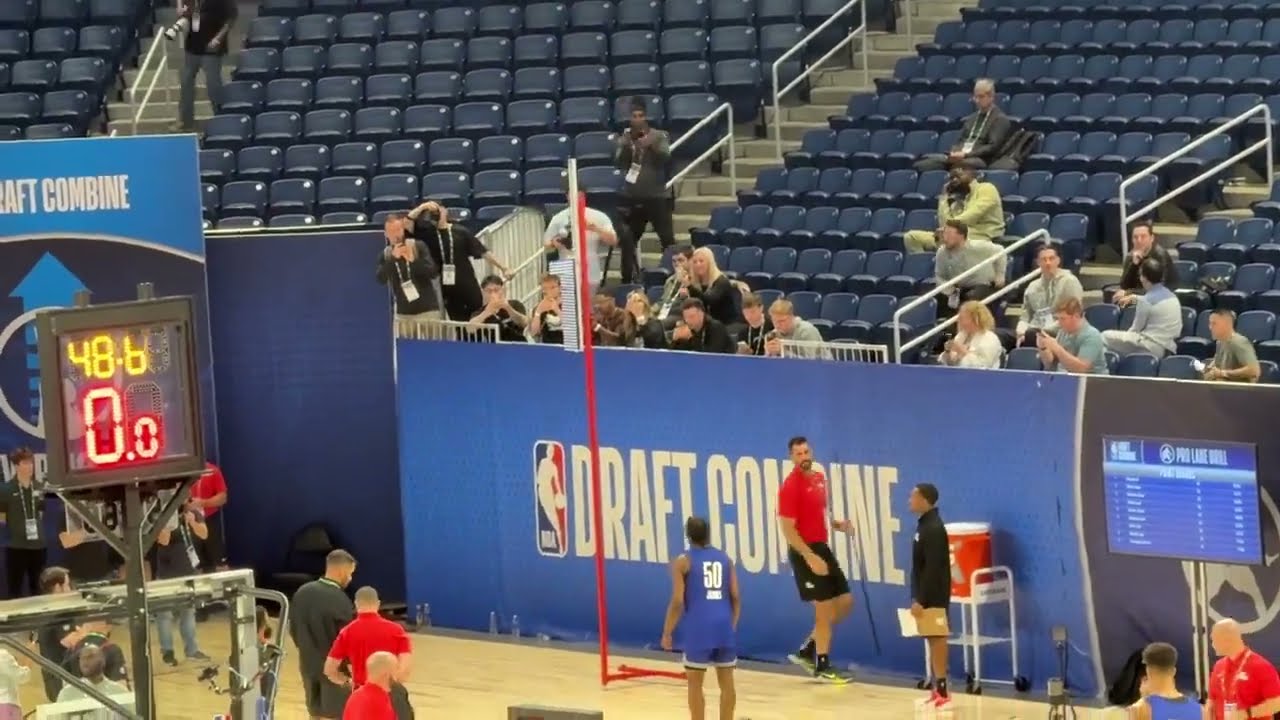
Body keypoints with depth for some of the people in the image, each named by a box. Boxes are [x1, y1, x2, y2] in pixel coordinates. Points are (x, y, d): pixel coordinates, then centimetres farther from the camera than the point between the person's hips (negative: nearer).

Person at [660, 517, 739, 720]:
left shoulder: (682, 562, -2)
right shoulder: (725, 558, 11)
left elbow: (678, 601, -7)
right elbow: (735, 597, 9)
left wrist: (667, 633, 2)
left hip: (699, 628, -4)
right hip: (724, 626, 4)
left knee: (695, 683, 6)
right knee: (726, 682, 11)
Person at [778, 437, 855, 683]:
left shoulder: (819, 478, 10)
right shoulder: (791, 486, -17)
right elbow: (788, 530, -20)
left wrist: (836, 524, 3)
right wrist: (810, 557, -26)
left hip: (821, 547, 9)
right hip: (805, 551, -9)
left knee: (845, 601, 11)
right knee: (825, 609, -4)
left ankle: (807, 651, 20)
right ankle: (822, 665, 9)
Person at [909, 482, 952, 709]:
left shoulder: (933, 528, -19)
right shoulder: (925, 525, 11)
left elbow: (933, 569, -22)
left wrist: (920, 599, -23)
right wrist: (918, 597, 18)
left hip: (934, 595, -10)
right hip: (928, 594, 10)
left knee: (936, 638, -6)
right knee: (933, 639, 12)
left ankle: (942, 691, -3)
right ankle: (938, 689, 17)